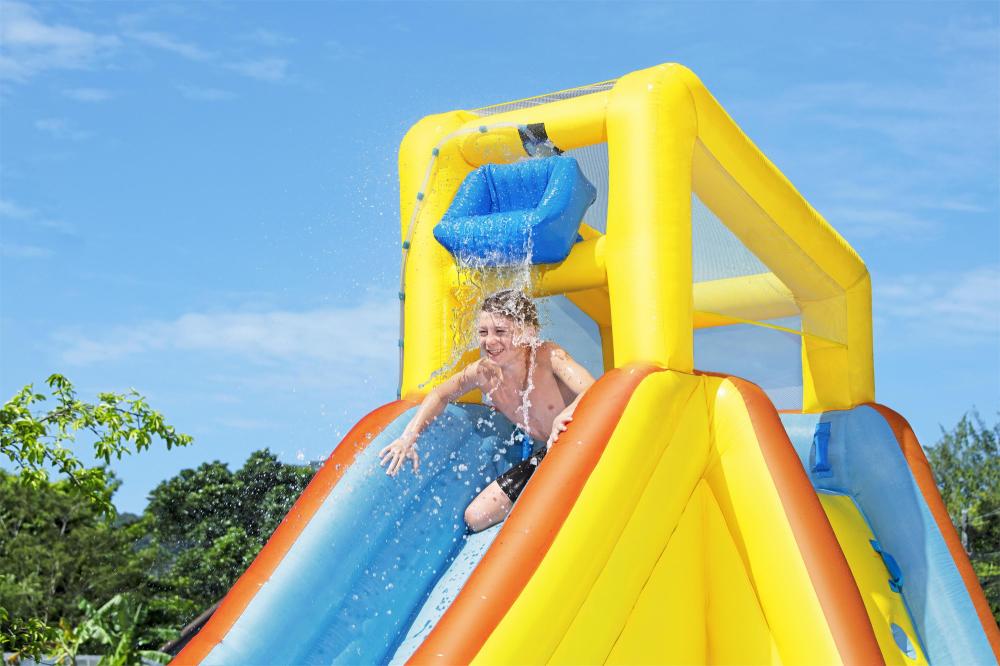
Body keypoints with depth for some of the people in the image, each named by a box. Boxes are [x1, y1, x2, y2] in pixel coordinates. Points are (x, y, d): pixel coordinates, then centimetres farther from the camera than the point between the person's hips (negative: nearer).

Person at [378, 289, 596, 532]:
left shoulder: (549, 357, -26)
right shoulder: (483, 372, -11)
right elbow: (440, 395, 8)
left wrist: (565, 415, -64)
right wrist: (409, 437, -7)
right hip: (543, 456, 6)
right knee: (476, 518, 5)